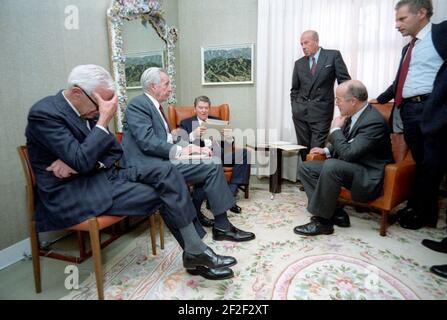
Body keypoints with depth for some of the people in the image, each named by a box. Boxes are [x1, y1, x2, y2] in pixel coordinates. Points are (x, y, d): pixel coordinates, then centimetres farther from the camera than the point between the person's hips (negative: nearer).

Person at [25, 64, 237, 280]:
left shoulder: (88, 109, 8)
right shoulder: (44, 113, -16)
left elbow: (115, 151, 7)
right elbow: (82, 162, -26)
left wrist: (78, 163, -11)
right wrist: (104, 119, -23)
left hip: (102, 174, 7)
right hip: (72, 193, -7)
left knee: (165, 170, -14)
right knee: (163, 194, -19)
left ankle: (195, 252, -13)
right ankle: (195, 253, -2)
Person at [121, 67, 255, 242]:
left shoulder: (153, 105, 19)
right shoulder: (138, 104, -9)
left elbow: (167, 138, 18)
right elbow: (147, 141, -20)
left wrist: (193, 147, 4)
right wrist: (179, 151, -17)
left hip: (161, 159, 10)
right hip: (149, 164, -10)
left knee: (208, 164, 7)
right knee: (213, 166, -15)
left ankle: (194, 213, 10)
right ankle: (222, 227, -6)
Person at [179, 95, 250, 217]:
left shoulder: (218, 121, 25)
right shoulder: (186, 123, 16)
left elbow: (228, 144, 16)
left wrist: (229, 137, -9)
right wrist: (193, 135, -20)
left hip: (221, 153, 4)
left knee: (244, 152, -22)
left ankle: (230, 193, -18)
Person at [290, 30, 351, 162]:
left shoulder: (333, 55, 3)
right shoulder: (299, 63, 12)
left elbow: (345, 81, 1)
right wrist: (295, 108, 7)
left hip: (321, 112, -3)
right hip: (300, 114, 4)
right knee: (303, 150, 6)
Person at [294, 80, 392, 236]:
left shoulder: (374, 121, -21)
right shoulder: (352, 116, 4)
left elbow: (348, 154, -27)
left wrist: (335, 129, -14)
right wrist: (327, 150, 4)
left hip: (368, 179, -9)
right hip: (348, 168, 9)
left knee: (331, 165, -35)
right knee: (306, 167, 0)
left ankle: (322, 221, -20)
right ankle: (334, 212, -5)